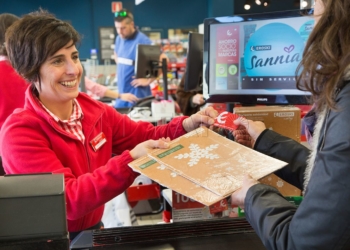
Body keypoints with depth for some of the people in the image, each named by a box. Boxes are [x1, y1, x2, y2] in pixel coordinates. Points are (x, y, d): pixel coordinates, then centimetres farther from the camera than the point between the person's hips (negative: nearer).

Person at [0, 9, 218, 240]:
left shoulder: (93, 109, -1)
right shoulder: (20, 133, -19)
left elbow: (146, 136, 3)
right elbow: (68, 200, -26)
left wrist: (187, 125, -16)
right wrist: (130, 161, -36)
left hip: (92, 228, 5)